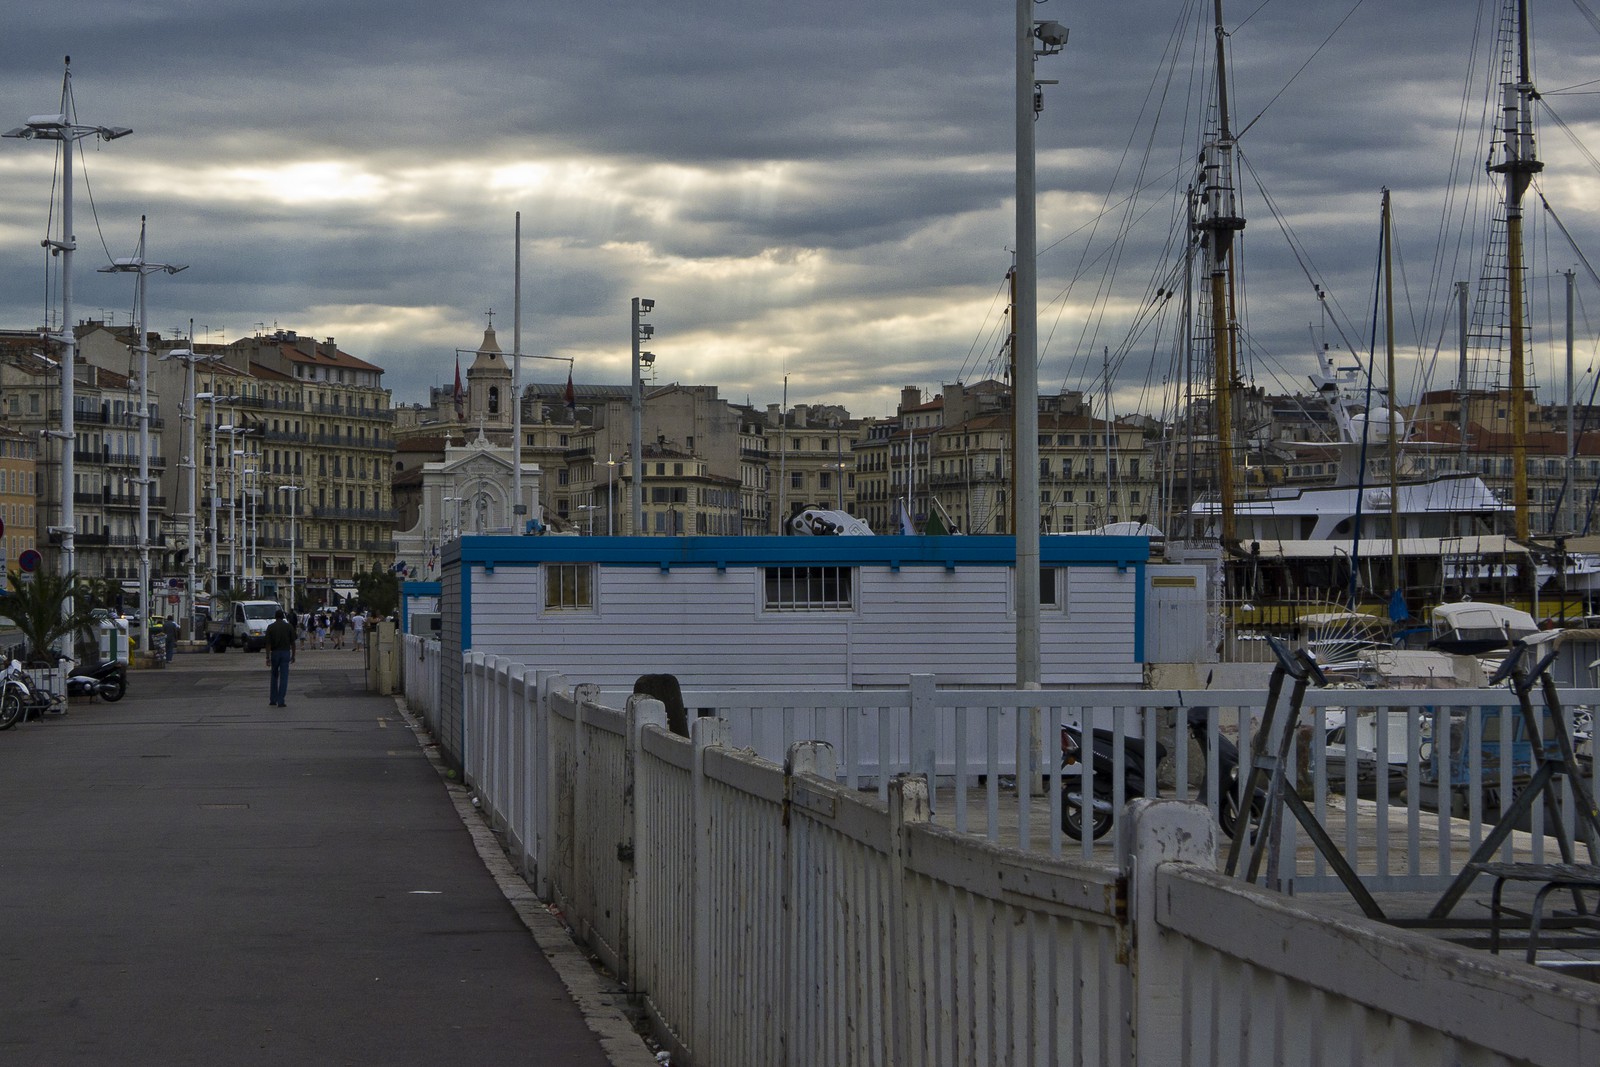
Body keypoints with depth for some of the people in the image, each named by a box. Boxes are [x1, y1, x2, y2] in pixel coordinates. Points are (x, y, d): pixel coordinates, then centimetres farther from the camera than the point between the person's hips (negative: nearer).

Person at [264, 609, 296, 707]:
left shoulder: (270, 627, -3)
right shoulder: (289, 627, -2)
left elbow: (268, 643, -7)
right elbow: (292, 643, -1)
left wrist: (268, 658, -7)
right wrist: (293, 655, 9)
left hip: (274, 653, 1)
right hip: (286, 653, -1)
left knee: (274, 677, 17)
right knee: (283, 678, -1)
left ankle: (273, 700, 18)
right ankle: (281, 701, -6)